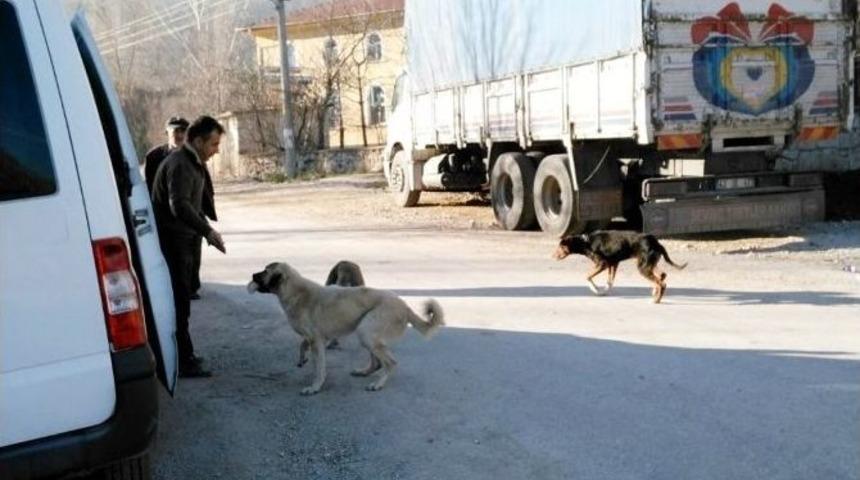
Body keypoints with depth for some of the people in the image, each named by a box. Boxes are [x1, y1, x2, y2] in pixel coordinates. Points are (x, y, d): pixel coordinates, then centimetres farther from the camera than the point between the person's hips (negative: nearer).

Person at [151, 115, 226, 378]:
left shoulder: (192, 163, 15)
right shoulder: (180, 165, -19)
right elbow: (179, 205, -31)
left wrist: (207, 230, 15)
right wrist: (207, 231, -34)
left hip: (181, 240, 11)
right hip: (171, 240, -11)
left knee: (179, 298, 18)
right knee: (179, 300, -8)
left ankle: (183, 355, 30)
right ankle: (183, 361, -4)